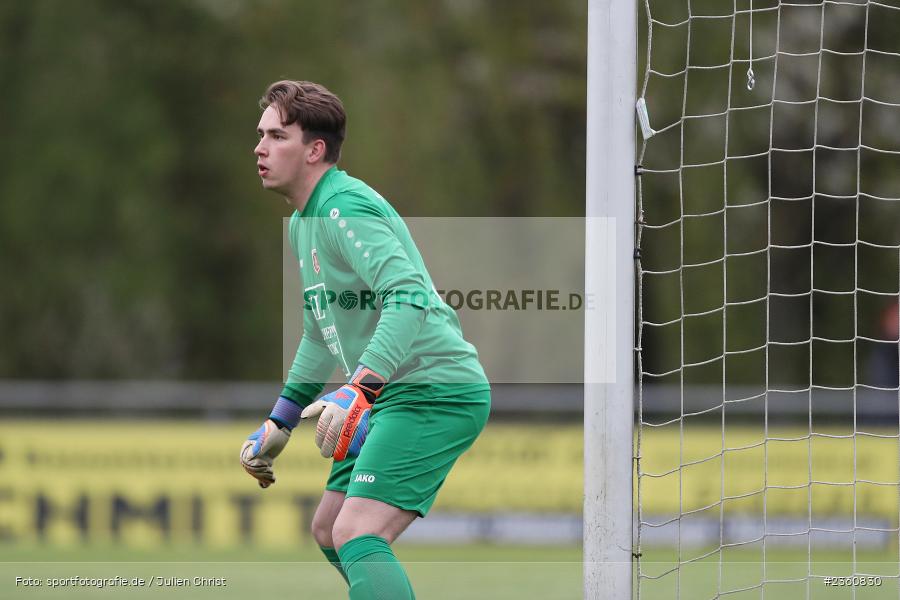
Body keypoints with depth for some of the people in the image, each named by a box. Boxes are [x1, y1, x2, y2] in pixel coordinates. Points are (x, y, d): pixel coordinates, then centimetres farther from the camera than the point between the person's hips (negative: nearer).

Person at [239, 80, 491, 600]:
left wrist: (359, 391, -41)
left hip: (435, 390, -11)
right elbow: (323, 332, 30)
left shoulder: (345, 209, -16)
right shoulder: (304, 222, 17)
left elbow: (410, 299, -31)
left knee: (358, 534, -23)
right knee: (330, 531, 20)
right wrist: (279, 425, 31)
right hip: (394, 397, 11)